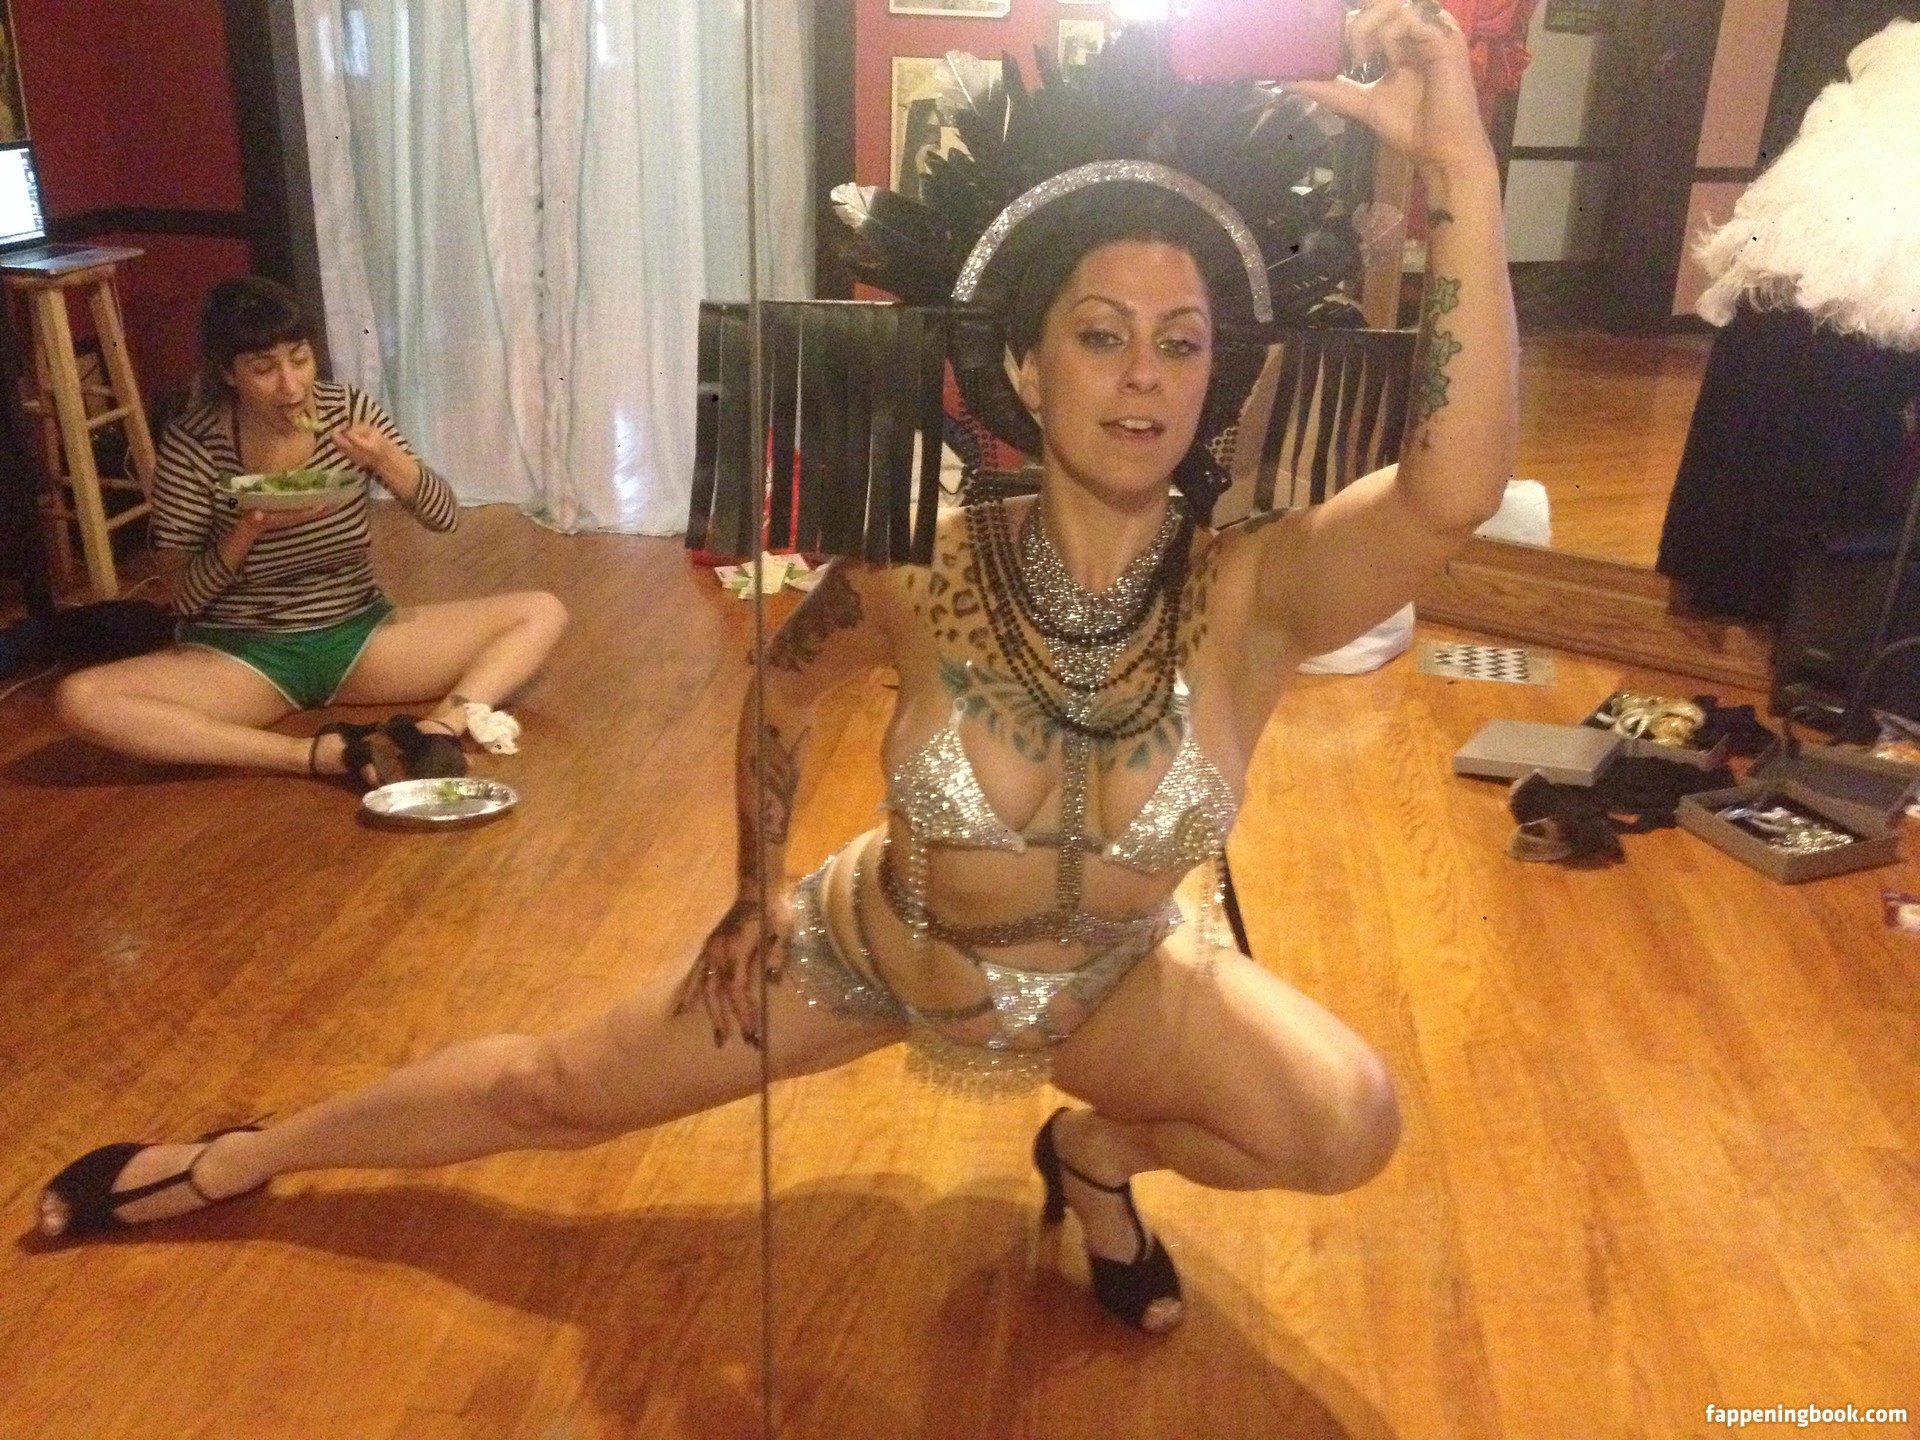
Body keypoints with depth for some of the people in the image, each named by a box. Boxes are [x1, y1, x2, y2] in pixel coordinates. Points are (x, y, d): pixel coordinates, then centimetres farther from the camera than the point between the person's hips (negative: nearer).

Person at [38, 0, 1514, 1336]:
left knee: (1351, 1126, -21)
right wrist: (755, 900, 1)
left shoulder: (1252, 593, -29)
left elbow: (1454, 493, -50)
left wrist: (1459, 158, -54)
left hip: (1117, 979, 1)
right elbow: (782, 688, -7)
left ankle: (1098, 1150, 11)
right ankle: (235, 1162, 37)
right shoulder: (926, 567, -28)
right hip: (875, 945, 0)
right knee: (553, 1086, 10)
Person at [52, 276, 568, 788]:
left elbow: (444, 516, -4)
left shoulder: (350, 410, -7)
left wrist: (386, 460, -24)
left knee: (542, 613, -13)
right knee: (79, 700, -31)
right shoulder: (192, 446, -13)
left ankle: (437, 729, -37)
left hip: (357, 634, 2)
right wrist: (251, 528, -27)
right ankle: (321, 754, -35)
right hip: (240, 653, -2)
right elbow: (183, 595, -9)